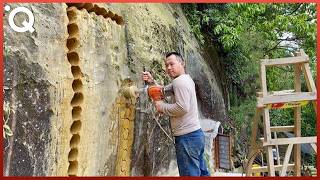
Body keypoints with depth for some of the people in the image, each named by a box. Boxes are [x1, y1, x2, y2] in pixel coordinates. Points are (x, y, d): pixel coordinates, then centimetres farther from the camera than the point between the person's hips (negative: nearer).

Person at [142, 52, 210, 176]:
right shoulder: (185, 79, 17)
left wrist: (162, 107, -11)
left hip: (187, 137, -10)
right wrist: (152, 81, 3)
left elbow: (182, 108, -24)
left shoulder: (179, 81, -13)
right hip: (196, 133, 10)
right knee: (201, 173, 16)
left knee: (190, 174, -6)